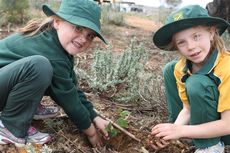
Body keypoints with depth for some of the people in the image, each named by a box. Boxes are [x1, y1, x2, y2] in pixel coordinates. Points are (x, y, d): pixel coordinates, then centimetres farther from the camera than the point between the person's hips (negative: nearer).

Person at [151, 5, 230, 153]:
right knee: (170, 69, -3)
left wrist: (181, 131, -30)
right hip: (204, 121, 6)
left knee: (196, 83, -32)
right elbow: (187, 108, -6)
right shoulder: (181, 67, -14)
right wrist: (175, 128, -26)